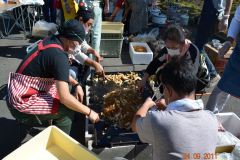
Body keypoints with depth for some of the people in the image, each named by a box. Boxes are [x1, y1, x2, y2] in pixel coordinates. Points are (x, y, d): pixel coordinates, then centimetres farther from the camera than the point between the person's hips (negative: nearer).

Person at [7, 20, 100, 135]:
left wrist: (76, 84, 8)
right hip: (21, 102, -9)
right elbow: (65, 98, -29)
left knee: (62, 84, 17)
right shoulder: (59, 56, -26)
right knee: (67, 110, -13)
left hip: (19, 92, 9)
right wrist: (89, 112, -17)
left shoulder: (51, 41, 0)